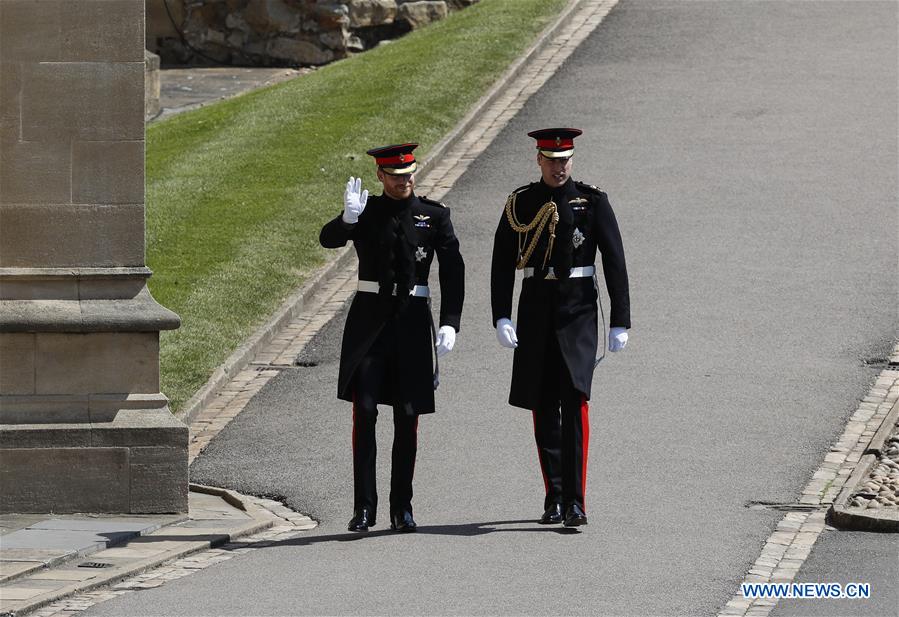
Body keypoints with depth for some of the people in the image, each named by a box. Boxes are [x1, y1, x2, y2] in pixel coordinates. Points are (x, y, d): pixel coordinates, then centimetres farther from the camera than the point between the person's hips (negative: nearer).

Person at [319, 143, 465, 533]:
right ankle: (364, 506, -5)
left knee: (407, 418, 4)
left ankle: (402, 508, 11)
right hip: (369, 320, -1)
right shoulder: (366, 212, 4)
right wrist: (348, 219, -35)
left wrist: (450, 323, -9)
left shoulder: (434, 215, 5)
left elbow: (453, 271, 2)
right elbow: (328, 240, -13)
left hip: (412, 321, 1)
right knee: (364, 413, -7)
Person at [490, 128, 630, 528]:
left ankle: (574, 501, -17)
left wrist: (620, 322, -4)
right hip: (536, 311, 3)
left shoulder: (592, 202, 1)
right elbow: (502, 263, 3)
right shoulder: (520, 203, 6)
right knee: (543, 408, 6)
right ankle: (553, 498, 17)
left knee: (575, 402, -14)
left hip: (578, 311, -3)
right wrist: (501, 317, -7)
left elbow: (614, 262, 0)